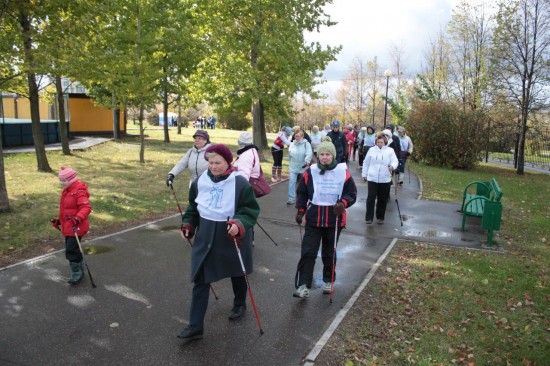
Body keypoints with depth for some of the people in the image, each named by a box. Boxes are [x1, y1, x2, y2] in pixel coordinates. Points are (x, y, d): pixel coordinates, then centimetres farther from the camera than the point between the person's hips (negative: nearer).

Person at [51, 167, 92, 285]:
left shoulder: (79, 192, -18)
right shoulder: (66, 191, 13)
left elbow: (86, 207, -28)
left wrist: (77, 219, -41)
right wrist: (59, 220, 25)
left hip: (76, 227, -10)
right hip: (67, 227, 10)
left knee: (71, 250, -8)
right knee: (71, 249, 17)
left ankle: (76, 274, 7)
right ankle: (80, 271, 31)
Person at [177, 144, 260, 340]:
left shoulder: (240, 183, -17)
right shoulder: (200, 181, -2)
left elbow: (251, 210, -15)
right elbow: (193, 207, 12)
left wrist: (239, 224, -31)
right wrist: (188, 224, 0)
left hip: (233, 238, -3)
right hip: (205, 238, 3)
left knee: (237, 274, 20)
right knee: (200, 280, 1)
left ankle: (239, 304, 48)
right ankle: (196, 325, 8)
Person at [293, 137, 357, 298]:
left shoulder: (343, 172, -7)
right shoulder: (310, 172, -4)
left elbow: (352, 193, 0)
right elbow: (302, 192, 7)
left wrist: (343, 203, -19)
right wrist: (300, 210, -2)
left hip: (334, 219, 0)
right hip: (313, 218, 0)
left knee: (329, 252, 15)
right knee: (308, 252, -7)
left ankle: (328, 281, 34)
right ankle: (303, 286, -4)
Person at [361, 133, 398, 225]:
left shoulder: (390, 150, 4)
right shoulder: (371, 150, 7)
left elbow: (395, 161, -5)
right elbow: (366, 163, 12)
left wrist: (392, 166, -27)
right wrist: (364, 174, 13)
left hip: (385, 179, 0)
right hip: (372, 178, 0)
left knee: (382, 199, 8)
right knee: (371, 197, -6)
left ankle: (380, 217, 22)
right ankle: (369, 217, 0)